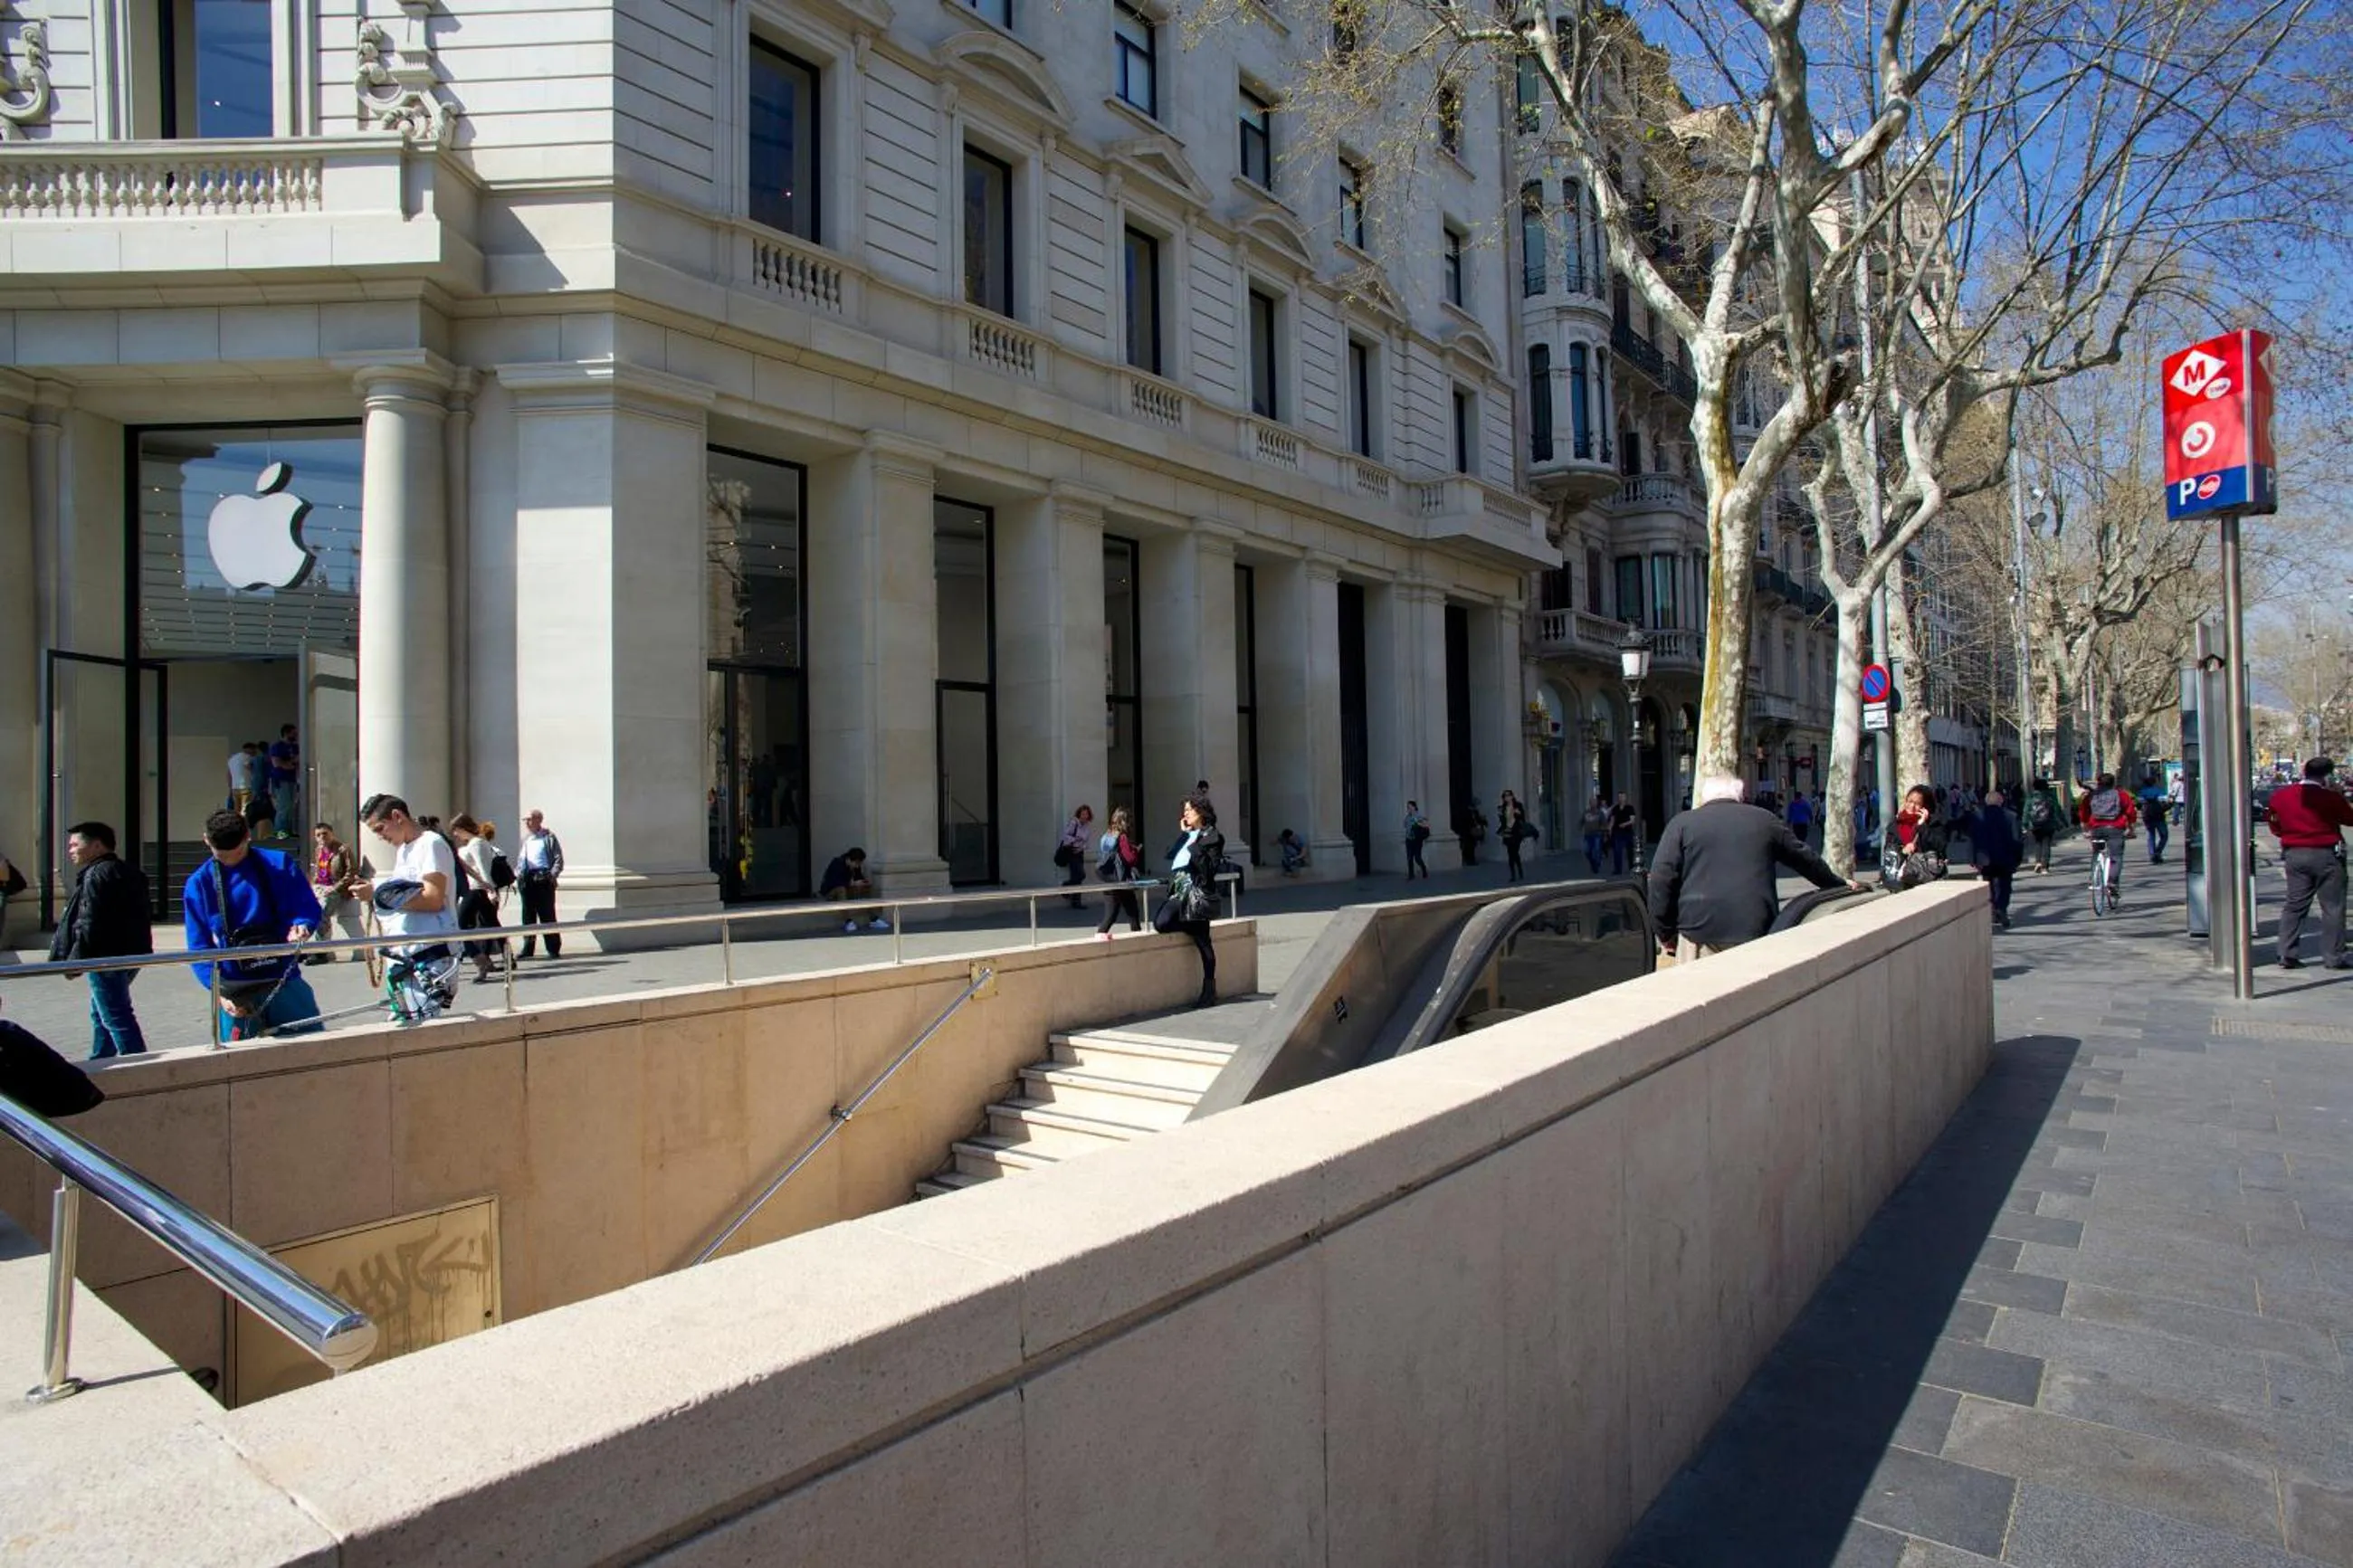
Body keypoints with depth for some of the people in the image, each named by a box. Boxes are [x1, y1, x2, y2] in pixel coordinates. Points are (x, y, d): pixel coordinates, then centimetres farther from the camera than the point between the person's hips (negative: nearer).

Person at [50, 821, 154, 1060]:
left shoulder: (97, 874, -14)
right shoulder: (127, 872, 16)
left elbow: (90, 924, -19)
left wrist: (76, 960, -14)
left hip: (106, 959, -10)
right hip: (131, 954, 10)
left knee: (116, 1017, -8)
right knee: (101, 1015, 22)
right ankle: (99, 1065, 32)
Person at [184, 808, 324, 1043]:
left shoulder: (280, 865, 0)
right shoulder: (199, 884, 1)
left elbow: (309, 909, 4)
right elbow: (199, 947, 0)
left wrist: (300, 926, -20)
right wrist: (219, 991, -11)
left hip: (285, 983, 0)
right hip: (235, 994, 0)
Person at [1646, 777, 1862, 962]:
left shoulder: (1682, 823, 7)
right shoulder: (1766, 821, 17)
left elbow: (1661, 879, -1)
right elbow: (1806, 860, 28)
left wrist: (1665, 932, 6)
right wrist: (1840, 885, 46)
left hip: (1700, 933, -3)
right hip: (1758, 932, 3)